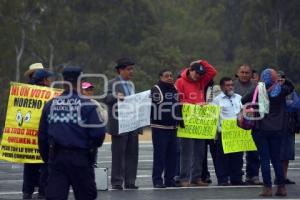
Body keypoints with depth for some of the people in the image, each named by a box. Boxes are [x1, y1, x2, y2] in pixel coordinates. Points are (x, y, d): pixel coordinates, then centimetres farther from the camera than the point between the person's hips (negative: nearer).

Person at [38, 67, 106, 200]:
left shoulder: (50, 104, 5)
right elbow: (98, 132, -12)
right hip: (80, 158, -3)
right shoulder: (87, 105, -7)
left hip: (56, 158, 3)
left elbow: (42, 135, 9)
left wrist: (46, 157, 21)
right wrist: (92, 145, 11)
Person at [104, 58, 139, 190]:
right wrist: (116, 96, -32)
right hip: (119, 124, -6)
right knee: (118, 154, -3)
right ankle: (117, 182, 1)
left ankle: (130, 182, 10)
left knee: (132, 153, 5)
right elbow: (106, 98, -14)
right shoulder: (113, 84, -2)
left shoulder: (131, 84, 19)